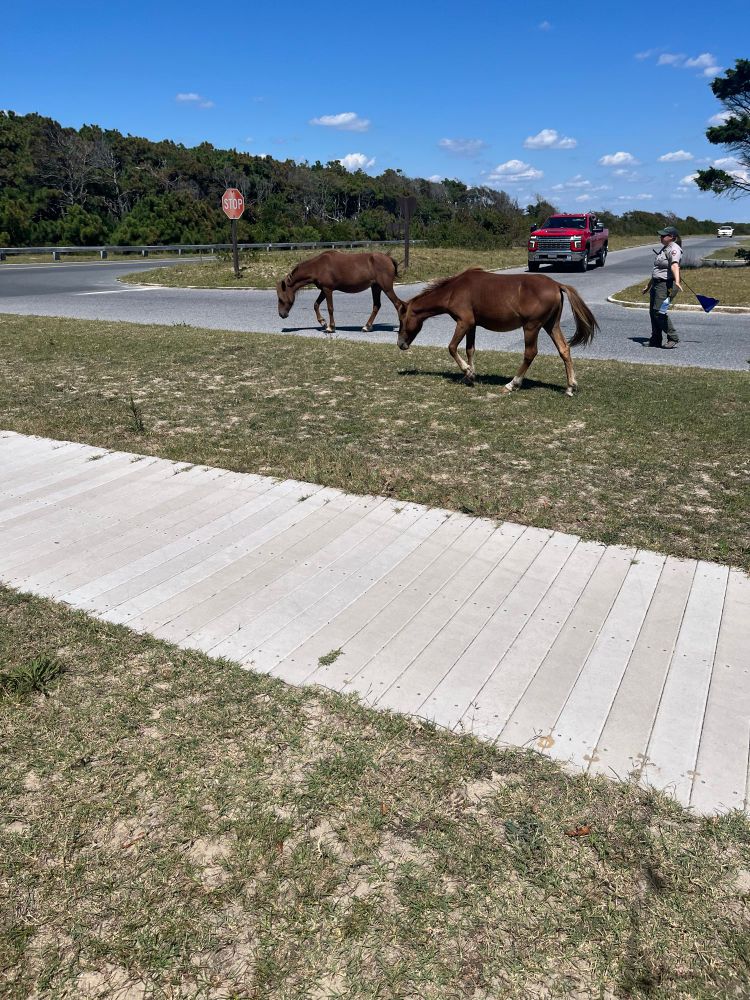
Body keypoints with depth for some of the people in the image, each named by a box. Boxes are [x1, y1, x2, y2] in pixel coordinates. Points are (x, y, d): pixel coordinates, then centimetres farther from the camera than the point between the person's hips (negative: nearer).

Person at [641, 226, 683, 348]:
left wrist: (677, 281, -45)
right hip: (657, 283, 10)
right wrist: (648, 286, 33)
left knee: (659, 311, -17)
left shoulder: (674, 249, -11)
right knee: (653, 311, 8)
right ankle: (655, 340, 15)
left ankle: (673, 338, -10)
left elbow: (674, 265, -30)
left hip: (666, 284, -10)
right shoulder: (664, 249, 21)